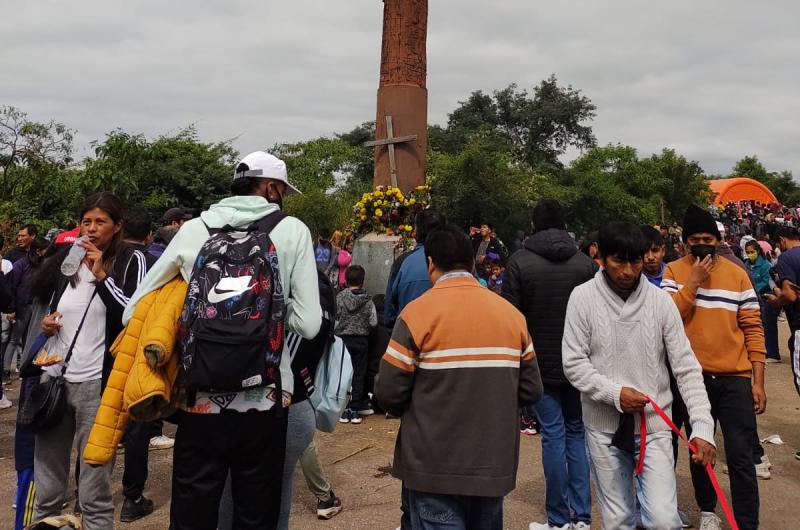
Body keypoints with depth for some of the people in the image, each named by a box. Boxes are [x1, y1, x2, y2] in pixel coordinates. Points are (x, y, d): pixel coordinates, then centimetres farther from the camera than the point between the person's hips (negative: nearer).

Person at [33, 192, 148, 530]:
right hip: (54, 377, 5)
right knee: (45, 488, 11)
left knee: (94, 493, 0)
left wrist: (102, 276, -14)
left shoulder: (130, 261, -1)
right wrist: (44, 323, 3)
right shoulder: (65, 258, 13)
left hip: (97, 383, -4)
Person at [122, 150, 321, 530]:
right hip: (264, 403, -1)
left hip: (201, 402, 2)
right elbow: (308, 325, -6)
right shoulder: (293, 231, 0)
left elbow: (134, 312, 9)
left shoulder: (193, 230, 4)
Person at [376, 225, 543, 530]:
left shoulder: (418, 312, -12)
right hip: (494, 464, 4)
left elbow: (389, 393, -12)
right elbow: (531, 391, 3)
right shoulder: (511, 313, 0)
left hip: (435, 467, -4)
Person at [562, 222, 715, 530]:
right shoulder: (583, 297, -7)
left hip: (654, 425, 0)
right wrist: (615, 393, -18)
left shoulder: (660, 301, -5)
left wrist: (702, 427, -15)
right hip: (603, 427, 0)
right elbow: (573, 363, -6)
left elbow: (686, 368, -6)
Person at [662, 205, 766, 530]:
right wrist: (694, 280, -16)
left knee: (740, 457, -1)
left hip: (736, 378, 0)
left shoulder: (737, 274, 1)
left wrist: (758, 382, -2)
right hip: (694, 377, 1)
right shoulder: (674, 271, -1)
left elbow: (753, 329, 2)